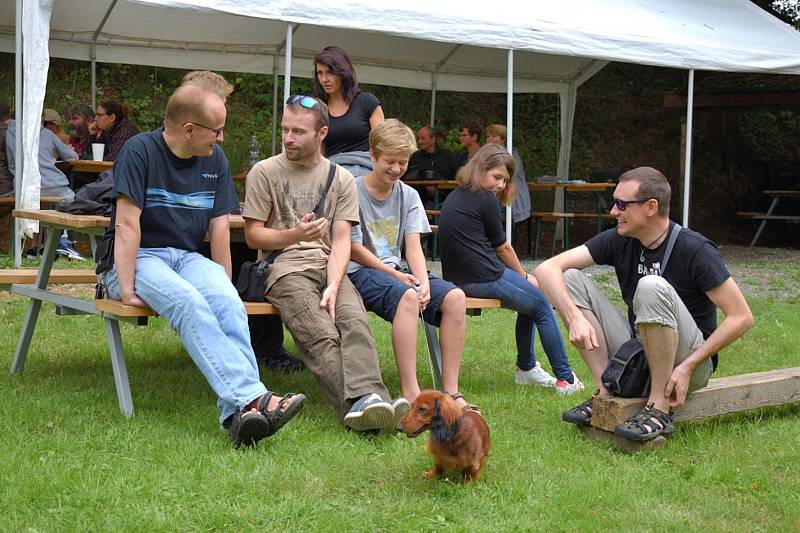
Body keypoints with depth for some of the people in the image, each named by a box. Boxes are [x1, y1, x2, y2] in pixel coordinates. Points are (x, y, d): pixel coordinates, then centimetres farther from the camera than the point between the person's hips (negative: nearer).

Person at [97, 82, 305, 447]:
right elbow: (127, 224, -13)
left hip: (189, 256, 5)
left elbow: (219, 227, 9)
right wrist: (127, 290, -19)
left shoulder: (214, 159, 11)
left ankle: (239, 412, -45)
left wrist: (223, 285, 2)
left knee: (229, 304, -29)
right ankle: (252, 397, -48)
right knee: (189, 302, -36)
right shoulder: (140, 151, -7)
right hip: (140, 257, -4)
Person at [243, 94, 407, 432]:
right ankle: (358, 405, -45)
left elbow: (341, 240, 6)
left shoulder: (341, 179, 15)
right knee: (322, 336, -29)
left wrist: (333, 285, -12)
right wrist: (295, 235, -12)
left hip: (329, 265, 2)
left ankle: (366, 399, -48)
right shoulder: (265, 172, 10)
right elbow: (253, 235, 7)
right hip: (285, 265, -2)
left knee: (355, 322, -30)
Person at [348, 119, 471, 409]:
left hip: (399, 269, 6)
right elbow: (354, 249, -5)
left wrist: (423, 281, -15)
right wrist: (395, 275, -12)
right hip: (362, 271, -5)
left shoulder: (408, 195, 13)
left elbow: (413, 246, 4)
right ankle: (410, 394, -39)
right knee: (407, 296, -37)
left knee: (454, 296, -22)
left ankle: (451, 391, -22)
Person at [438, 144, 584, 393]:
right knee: (542, 306, 7)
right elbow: (503, 248, -1)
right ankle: (565, 378, 9)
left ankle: (526, 368, 28)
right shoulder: (486, 200, -9)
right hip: (485, 278, -9)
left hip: (457, 278, 9)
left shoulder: (454, 198, 16)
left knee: (530, 302, 25)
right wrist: (524, 276, 16)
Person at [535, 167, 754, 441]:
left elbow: (741, 317, -18)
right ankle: (606, 392, -12)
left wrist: (687, 367, -22)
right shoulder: (618, 240, -2)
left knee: (652, 287, -33)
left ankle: (659, 409, -24)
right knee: (571, 279, -8)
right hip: (634, 355, 6)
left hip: (690, 357, -5)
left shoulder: (695, 250, -16)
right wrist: (575, 317, -27)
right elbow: (547, 269, -9)